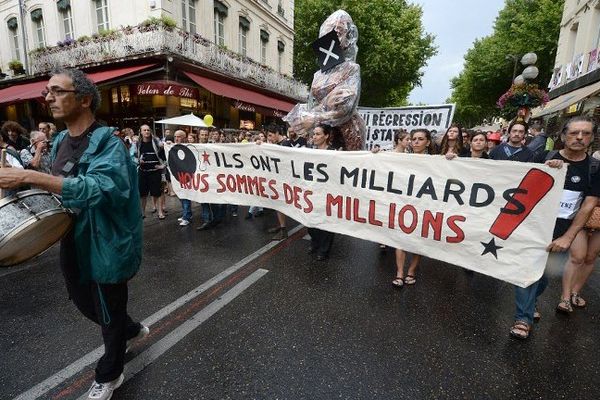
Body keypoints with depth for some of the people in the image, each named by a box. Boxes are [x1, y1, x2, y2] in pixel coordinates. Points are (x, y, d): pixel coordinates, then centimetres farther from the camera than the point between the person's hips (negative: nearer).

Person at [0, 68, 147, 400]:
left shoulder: (106, 142, -18)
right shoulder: (60, 141, 8)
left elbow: (97, 187, -34)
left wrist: (29, 177, -34)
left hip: (104, 246, -8)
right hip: (73, 243, 9)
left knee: (109, 313, 10)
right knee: (85, 303, 24)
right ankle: (133, 330, 50)